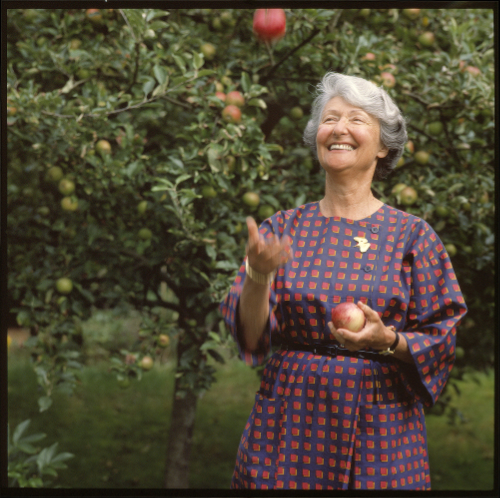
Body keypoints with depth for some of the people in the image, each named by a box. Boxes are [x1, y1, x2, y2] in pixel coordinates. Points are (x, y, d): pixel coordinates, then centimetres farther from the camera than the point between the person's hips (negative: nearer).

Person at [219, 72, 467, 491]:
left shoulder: (411, 235, 0)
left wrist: (388, 341, -20)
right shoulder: (283, 229, 4)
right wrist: (258, 277, -22)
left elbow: (440, 343, -1)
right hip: (289, 422, 1)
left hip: (379, 428, -1)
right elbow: (250, 337, -3)